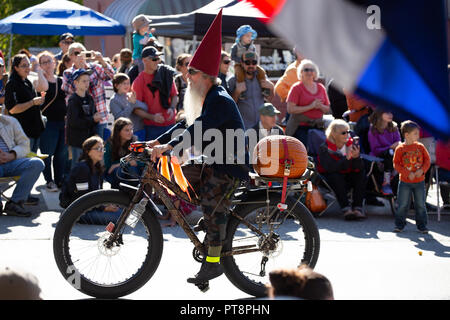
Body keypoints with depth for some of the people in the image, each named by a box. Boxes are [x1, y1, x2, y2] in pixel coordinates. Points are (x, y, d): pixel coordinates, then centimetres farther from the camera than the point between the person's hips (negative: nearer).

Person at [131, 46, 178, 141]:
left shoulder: (166, 74, 7)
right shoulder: (138, 81, -5)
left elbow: (174, 95, 14)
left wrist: (172, 108, -6)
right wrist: (152, 117, -19)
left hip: (170, 123, 4)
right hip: (151, 127, -4)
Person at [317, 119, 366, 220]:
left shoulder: (352, 145, -4)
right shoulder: (324, 148, -14)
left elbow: (359, 168, -10)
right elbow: (330, 168, -28)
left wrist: (356, 157, -31)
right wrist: (346, 158, -34)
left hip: (348, 176, 4)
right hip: (329, 177, -4)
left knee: (361, 176, -21)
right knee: (336, 177, -34)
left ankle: (358, 208, -30)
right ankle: (346, 209, -40)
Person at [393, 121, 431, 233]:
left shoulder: (420, 147, 0)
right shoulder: (400, 149, -8)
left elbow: (427, 160, 5)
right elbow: (396, 164, -7)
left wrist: (422, 170, -13)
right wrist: (408, 174, -15)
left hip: (419, 181, 2)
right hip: (405, 182, -2)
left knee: (420, 205, 6)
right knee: (402, 205, 2)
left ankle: (422, 225, 17)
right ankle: (399, 224, 15)